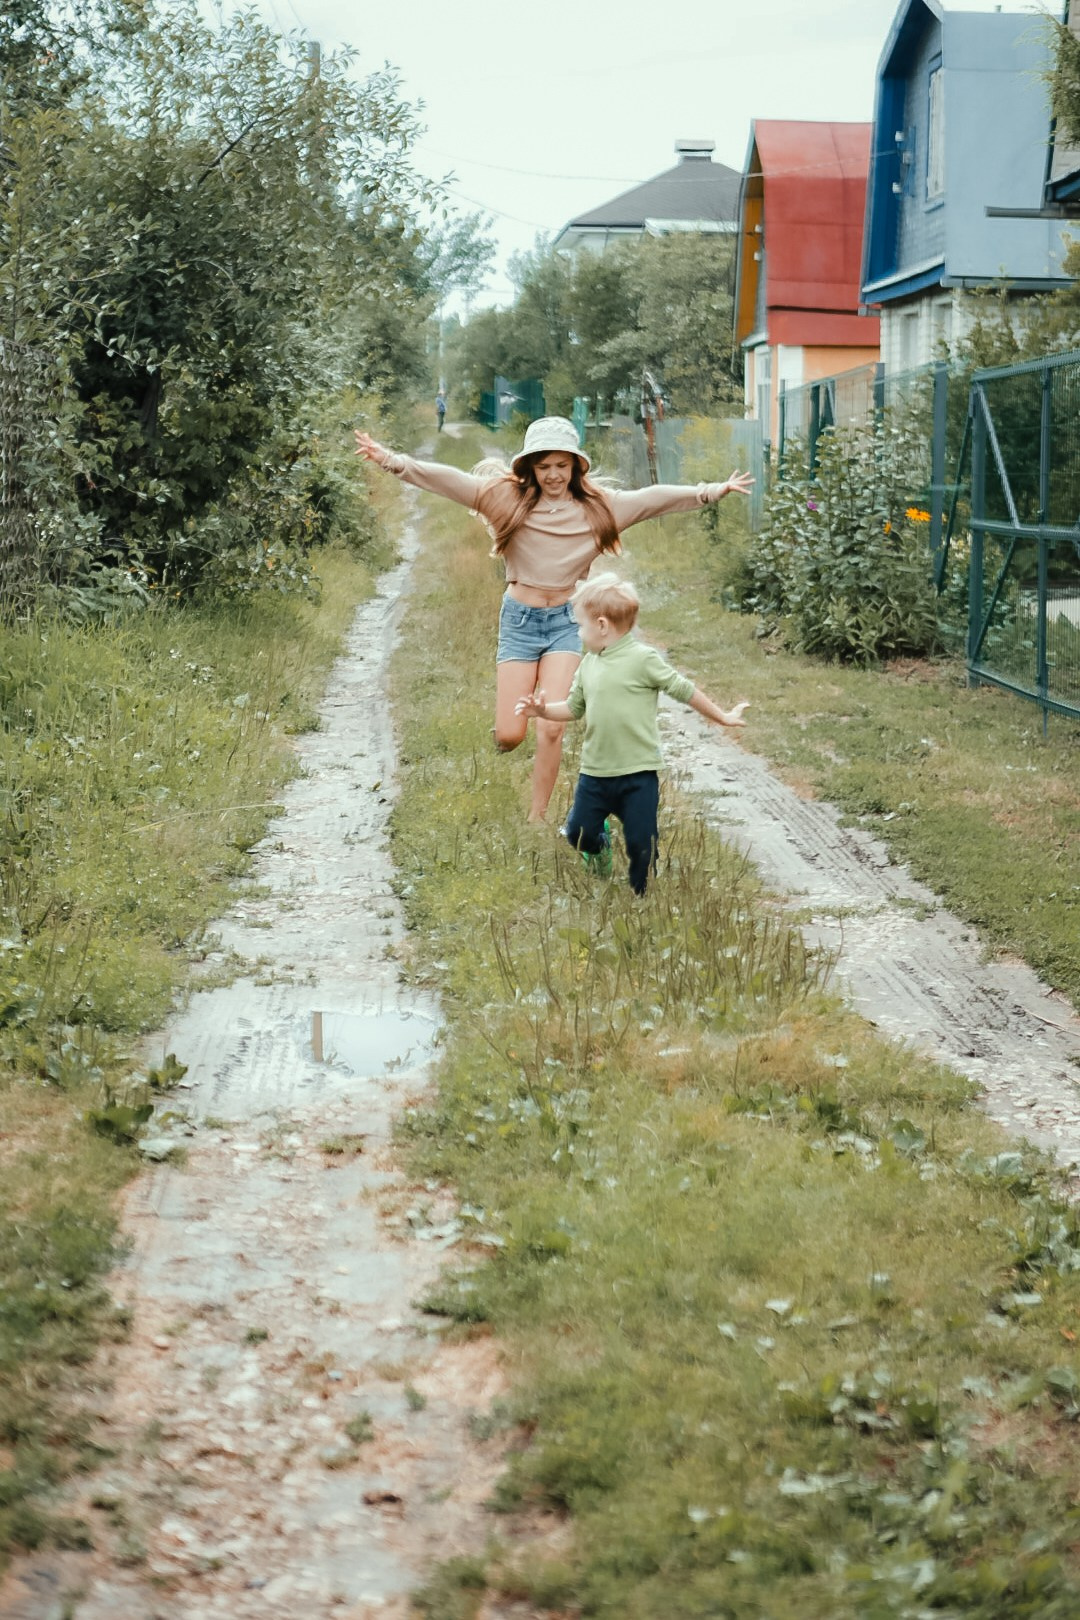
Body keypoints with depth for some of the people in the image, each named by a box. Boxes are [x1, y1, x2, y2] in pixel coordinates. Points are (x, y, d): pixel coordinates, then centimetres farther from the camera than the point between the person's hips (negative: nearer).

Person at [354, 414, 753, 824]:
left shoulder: (599, 507, 1)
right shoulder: (506, 497, -5)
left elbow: (656, 498, 1)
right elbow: (446, 479, -11)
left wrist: (714, 491, -3)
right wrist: (391, 460, -20)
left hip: (564, 621, 1)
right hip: (519, 619, -1)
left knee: (551, 729, -9)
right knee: (509, 736, -3)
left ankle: (537, 819, 6)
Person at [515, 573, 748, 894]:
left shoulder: (643, 659, -13)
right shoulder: (589, 664, 6)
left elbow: (684, 690, -7)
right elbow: (574, 708, 15)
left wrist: (722, 717, 0)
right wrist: (543, 710, -1)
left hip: (638, 774, -5)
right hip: (595, 772, 5)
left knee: (641, 843, 1)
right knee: (578, 832, 9)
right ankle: (599, 846, 41)